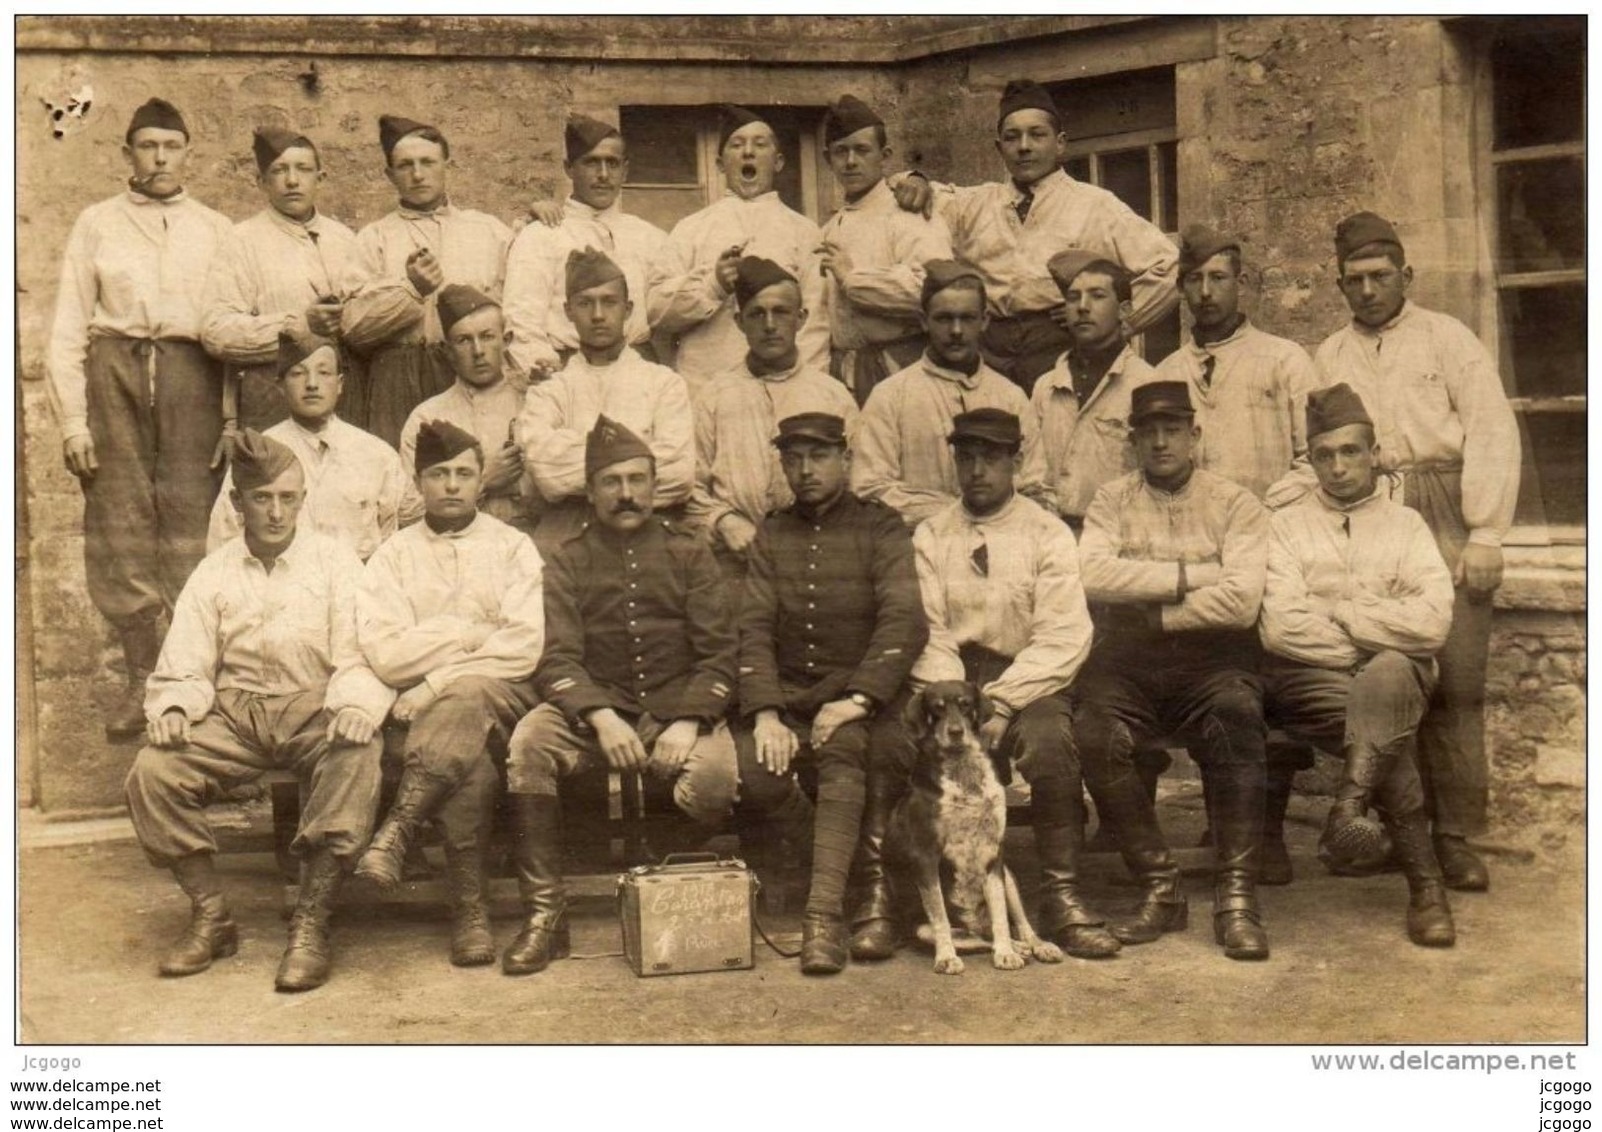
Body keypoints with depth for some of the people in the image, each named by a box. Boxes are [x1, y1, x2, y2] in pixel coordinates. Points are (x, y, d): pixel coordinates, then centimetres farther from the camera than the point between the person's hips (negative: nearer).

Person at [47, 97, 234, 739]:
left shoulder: (215, 230, 13)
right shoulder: (96, 225, 12)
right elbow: (67, 330, 8)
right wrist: (72, 422, -1)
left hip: (191, 374, 0)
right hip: (114, 372, 1)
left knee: (192, 526, -4)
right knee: (120, 526, -1)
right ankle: (140, 680, 9)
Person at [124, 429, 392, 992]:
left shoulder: (334, 560, 7)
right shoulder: (214, 572, 14)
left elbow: (359, 656, -2)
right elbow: (183, 667, 9)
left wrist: (355, 705, -24)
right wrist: (173, 706, -14)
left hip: (313, 706, -2)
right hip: (233, 711, 3)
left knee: (356, 760, -35)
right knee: (151, 771, -23)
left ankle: (311, 925, -23)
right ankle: (211, 915, -5)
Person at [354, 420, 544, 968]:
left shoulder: (513, 548, 13)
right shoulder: (392, 557, 16)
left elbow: (525, 647, -2)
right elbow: (384, 654, -2)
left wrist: (437, 681, -11)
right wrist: (474, 635, -4)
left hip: (500, 694, 0)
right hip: (423, 706, 1)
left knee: (466, 696, -38)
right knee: (470, 765, -34)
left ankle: (397, 830, -38)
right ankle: (468, 907, -29)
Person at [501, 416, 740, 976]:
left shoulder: (688, 553, 9)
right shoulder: (570, 561, 8)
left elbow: (719, 652, 1)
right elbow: (557, 659, -2)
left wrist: (688, 722, -17)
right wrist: (602, 718, -22)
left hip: (677, 706, 0)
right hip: (593, 707, 1)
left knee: (714, 773, -32)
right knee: (528, 742, -30)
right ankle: (545, 915, -20)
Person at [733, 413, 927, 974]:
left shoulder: (881, 528, 4)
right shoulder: (770, 535, 14)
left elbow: (905, 623, -9)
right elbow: (754, 629, 4)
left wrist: (857, 700, -21)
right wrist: (765, 713, -12)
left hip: (860, 694, -3)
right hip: (787, 695, 3)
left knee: (841, 749, -35)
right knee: (751, 772, -25)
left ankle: (825, 913, -36)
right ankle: (854, 860, -3)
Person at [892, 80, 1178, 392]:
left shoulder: (1096, 206, 9)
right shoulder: (975, 205, 20)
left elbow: (1168, 268, 7)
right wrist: (915, 182, 8)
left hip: (1060, 353, -2)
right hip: (989, 354, 3)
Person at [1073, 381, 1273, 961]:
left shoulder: (1235, 505, 8)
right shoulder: (1111, 501, 13)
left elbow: (1241, 601, -9)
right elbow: (1091, 575, -9)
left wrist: (1153, 612, -6)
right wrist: (1190, 575, -8)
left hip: (1211, 657, -1)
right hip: (1127, 659, 1)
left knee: (1236, 716, -33)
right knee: (1094, 734, -28)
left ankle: (1236, 898, -22)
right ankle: (1159, 887, -13)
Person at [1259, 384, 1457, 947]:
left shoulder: (1406, 525, 17)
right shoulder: (1286, 526, 14)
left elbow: (1433, 620, -4)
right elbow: (1281, 627, -4)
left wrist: (1335, 613, -4)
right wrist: (1374, 634, -4)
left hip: (1398, 674, 1)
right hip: (1308, 679, 0)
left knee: (1385, 679, -36)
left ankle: (1348, 811, -44)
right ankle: (1425, 881, -30)